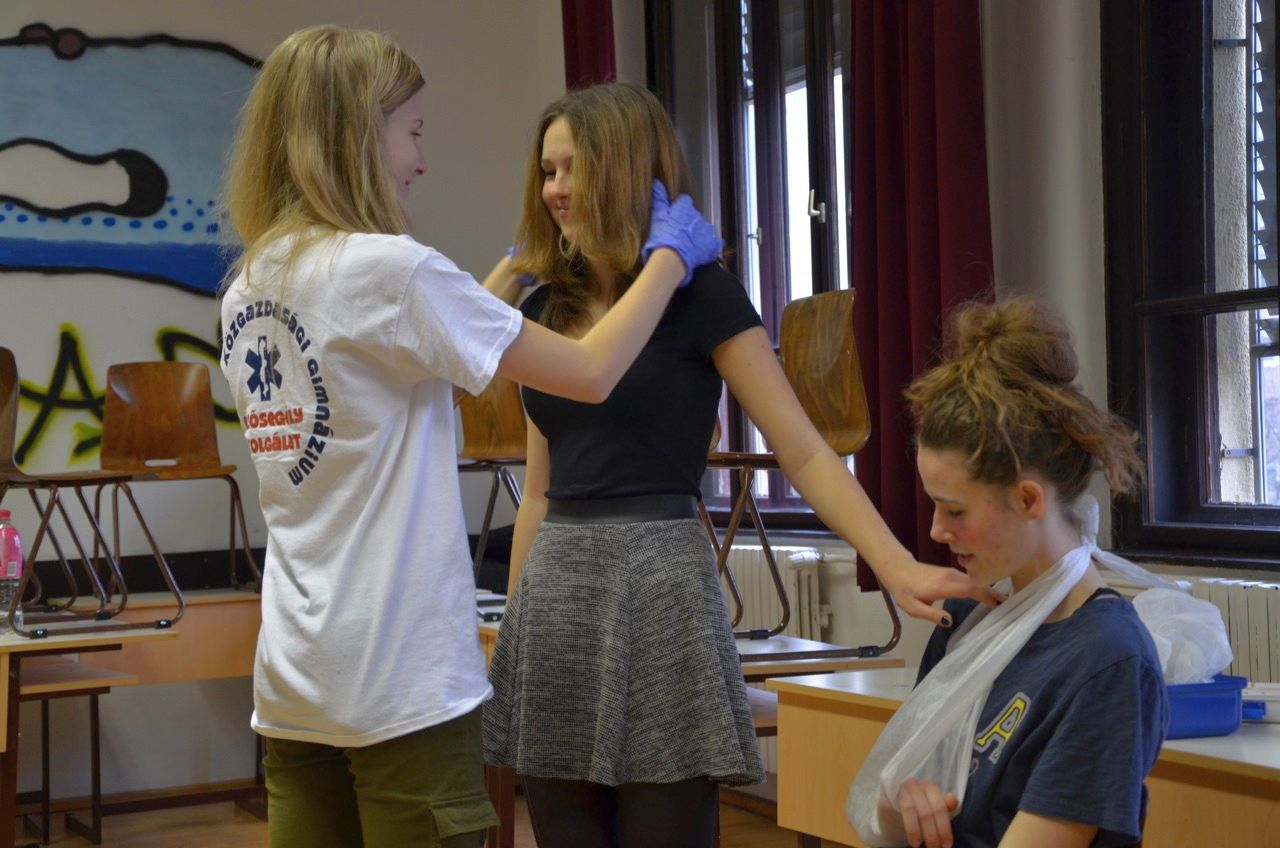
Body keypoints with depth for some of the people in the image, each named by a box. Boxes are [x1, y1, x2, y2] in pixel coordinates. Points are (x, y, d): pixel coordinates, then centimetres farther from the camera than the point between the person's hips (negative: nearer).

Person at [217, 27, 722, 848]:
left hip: (295, 681, 7)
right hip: (401, 681, -7)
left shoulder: (248, 291, 9)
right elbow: (592, 374, -8)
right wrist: (672, 255, 6)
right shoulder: (387, 267, -14)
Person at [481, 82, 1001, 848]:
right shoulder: (544, 309, 13)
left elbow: (804, 452, -9)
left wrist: (898, 567, -21)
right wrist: (511, 620, 16)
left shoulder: (699, 295, -4)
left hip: (657, 586, -5)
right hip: (553, 593, 6)